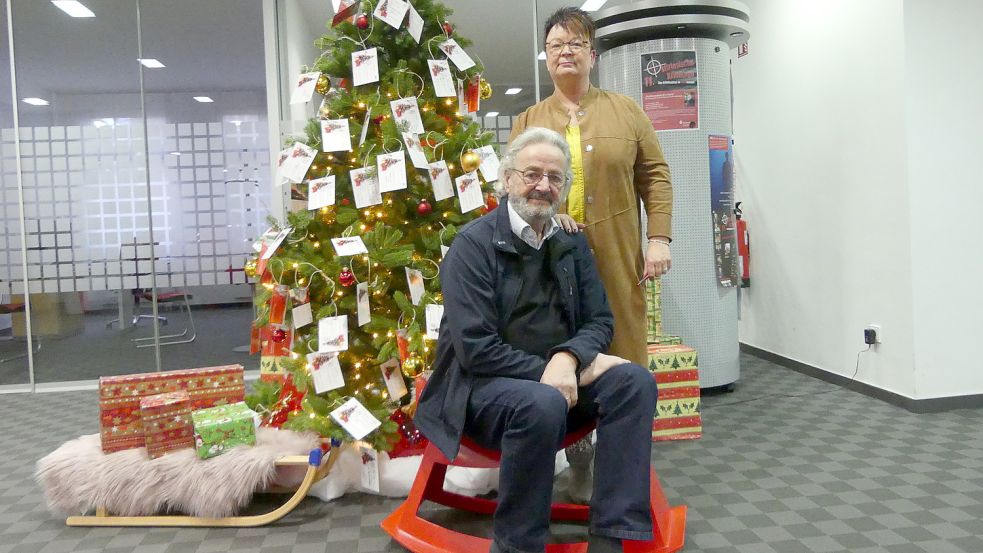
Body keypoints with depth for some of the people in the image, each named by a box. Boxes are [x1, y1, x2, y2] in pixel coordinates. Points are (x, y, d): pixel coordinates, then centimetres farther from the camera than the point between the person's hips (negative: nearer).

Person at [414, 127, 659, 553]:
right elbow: (475, 348, -18)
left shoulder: (572, 243, 9)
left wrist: (568, 358, -18)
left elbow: (599, 321, 4)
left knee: (635, 381, -18)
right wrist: (548, 373, -19)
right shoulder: (473, 244, -10)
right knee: (543, 404, -36)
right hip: (483, 386, -5)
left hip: (559, 378, 6)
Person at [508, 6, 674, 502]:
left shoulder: (626, 111, 9)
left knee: (622, 354, 3)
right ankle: (580, 464, 19)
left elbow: (655, 176, 5)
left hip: (616, 259, 0)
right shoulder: (528, 121, 12)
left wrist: (658, 238, -5)